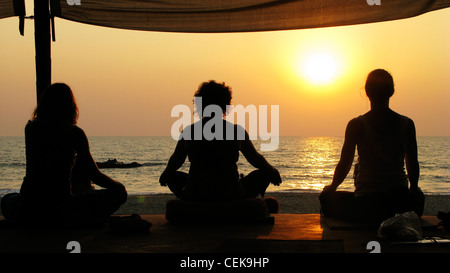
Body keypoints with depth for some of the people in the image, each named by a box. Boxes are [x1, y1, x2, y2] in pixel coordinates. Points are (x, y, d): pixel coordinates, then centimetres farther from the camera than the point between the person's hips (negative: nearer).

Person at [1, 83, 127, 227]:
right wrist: (119, 186, 20)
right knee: (119, 192, 7)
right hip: (59, 211, -4)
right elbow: (95, 175, 4)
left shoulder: (30, 128, 7)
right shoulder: (74, 133, -3)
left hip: (26, 211, 4)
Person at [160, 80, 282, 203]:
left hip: (196, 197, 1)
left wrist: (165, 174, 40)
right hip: (231, 196, -1)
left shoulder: (188, 132, 0)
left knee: (173, 176, 31)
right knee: (262, 174, 22)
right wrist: (272, 171, 33)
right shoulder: (237, 131, -3)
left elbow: (175, 161, 18)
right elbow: (256, 159, 12)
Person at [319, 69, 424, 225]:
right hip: (402, 204, 3)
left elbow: (344, 165, 0)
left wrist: (331, 187, 20)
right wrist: (413, 187, 31)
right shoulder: (407, 124, -1)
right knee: (418, 195, 39)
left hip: (366, 204, -3)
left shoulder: (357, 125, -8)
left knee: (327, 198, 25)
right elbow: (413, 164, 10)